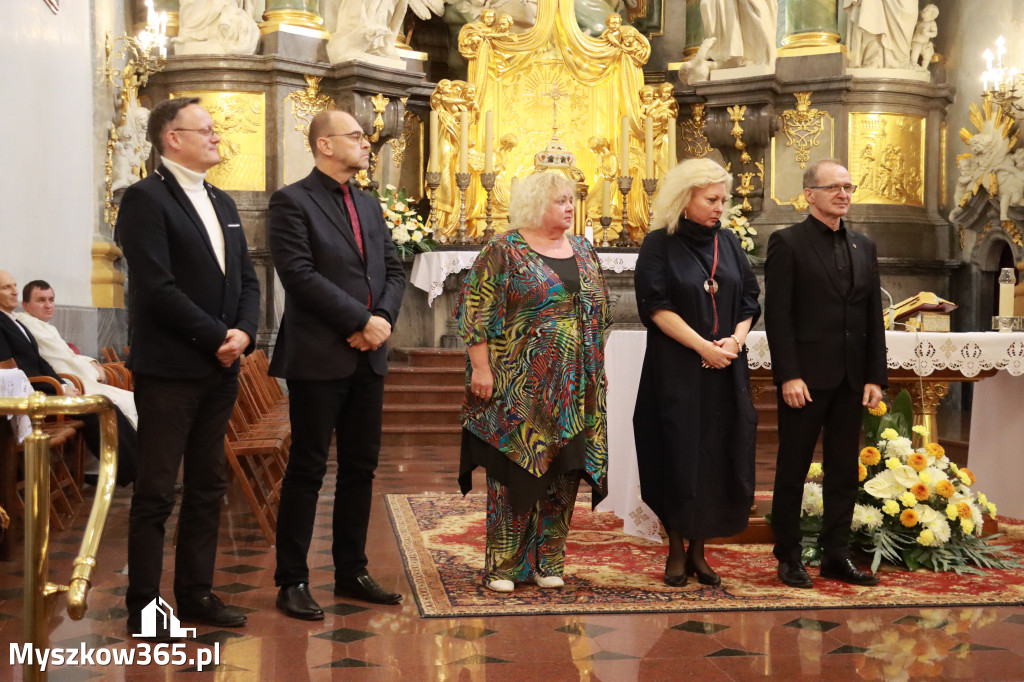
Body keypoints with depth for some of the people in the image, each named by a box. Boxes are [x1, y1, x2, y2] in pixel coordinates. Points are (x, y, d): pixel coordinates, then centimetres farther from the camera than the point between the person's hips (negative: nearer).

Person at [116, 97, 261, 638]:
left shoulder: (222, 202, 17)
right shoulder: (146, 198, -9)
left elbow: (247, 279, 14)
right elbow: (157, 287, -18)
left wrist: (244, 332, -4)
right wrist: (218, 337, -14)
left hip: (219, 369, 8)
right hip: (169, 368, -8)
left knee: (208, 487, 12)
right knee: (155, 492, 0)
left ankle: (196, 594, 23)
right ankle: (144, 607, 10)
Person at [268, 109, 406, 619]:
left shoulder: (369, 205, 17)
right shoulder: (292, 202, -6)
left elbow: (393, 270, 13)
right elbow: (299, 274, -16)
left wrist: (384, 318, -6)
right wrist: (362, 320, -16)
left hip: (368, 357, 7)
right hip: (318, 358, -7)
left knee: (360, 467, 11)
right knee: (307, 470, 0)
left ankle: (351, 572, 22)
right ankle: (292, 582, 10)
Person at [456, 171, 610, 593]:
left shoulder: (583, 251, 13)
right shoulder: (504, 251, -5)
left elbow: (599, 310, 19)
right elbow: (476, 311, -9)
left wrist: (594, 373, 15)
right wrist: (481, 367, -15)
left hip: (573, 389, 6)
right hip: (519, 388, -5)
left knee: (563, 473, 7)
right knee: (514, 468, -2)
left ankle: (548, 560, 18)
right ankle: (503, 564, 8)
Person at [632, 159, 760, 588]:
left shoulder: (727, 242, 11)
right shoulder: (659, 245, -3)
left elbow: (750, 299, 10)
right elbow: (656, 307, -11)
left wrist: (735, 338, -9)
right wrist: (703, 346, -17)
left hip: (726, 370, 4)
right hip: (677, 370, -4)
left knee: (717, 457, 4)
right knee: (679, 456, -1)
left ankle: (698, 550, 15)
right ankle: (676, 551, 12)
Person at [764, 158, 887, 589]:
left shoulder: (863, 246, 14)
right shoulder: (787, 243, -4)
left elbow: (874, 317, 12)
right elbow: (777, 315, -9)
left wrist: (875, 376, 5)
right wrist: (788, 375, -16)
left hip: (851, 379, 6)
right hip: (805, 378, -5)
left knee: (844, 471, 10)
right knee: (792, 469, 4)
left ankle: (836, 556, 19)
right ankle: (788, 557, 14)